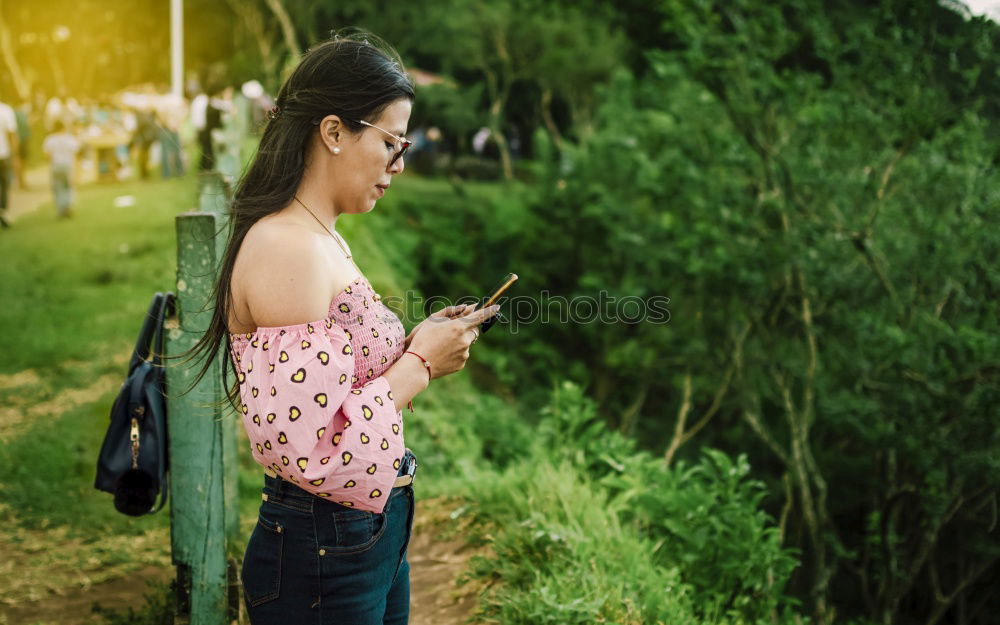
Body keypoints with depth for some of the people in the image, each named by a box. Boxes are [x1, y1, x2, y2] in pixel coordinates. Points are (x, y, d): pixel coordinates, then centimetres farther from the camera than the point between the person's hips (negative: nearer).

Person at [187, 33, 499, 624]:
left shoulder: (326, 241, 8)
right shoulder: (285, 248, -22)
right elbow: (306, 451, -27)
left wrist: (413, 343, 0)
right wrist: (420, 363, -17)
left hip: (378, 532, 9)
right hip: (322, 558, -9)